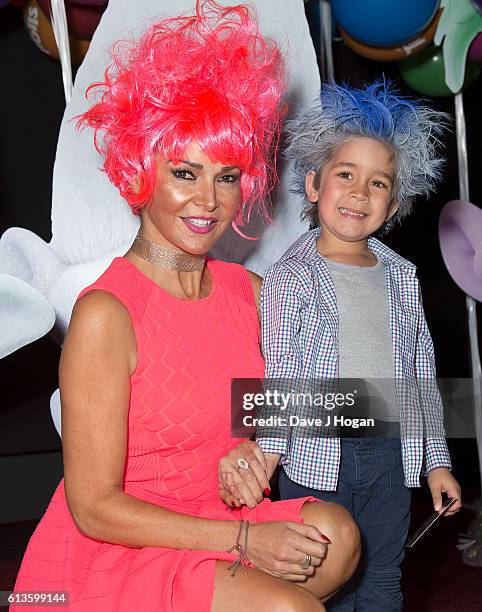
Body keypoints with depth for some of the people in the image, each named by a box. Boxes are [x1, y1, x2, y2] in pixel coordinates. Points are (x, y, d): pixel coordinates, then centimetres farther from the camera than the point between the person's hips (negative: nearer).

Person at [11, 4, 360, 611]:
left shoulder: (247, 289, 1)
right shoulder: (104, 314, -19)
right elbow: (95, 508, -17)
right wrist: (243, 539, -18)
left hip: (209, 526, 7)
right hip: (105, 556, -6)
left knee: (335, 533, -16)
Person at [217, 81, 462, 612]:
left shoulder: (402, 278, 8)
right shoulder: (290, 279, -6)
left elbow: (422, 376, 12)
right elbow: (276, 379, -12)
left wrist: (436, 460, 13)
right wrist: (263, 456, -24)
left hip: (391, 454, 4)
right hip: (315, 456, -4)